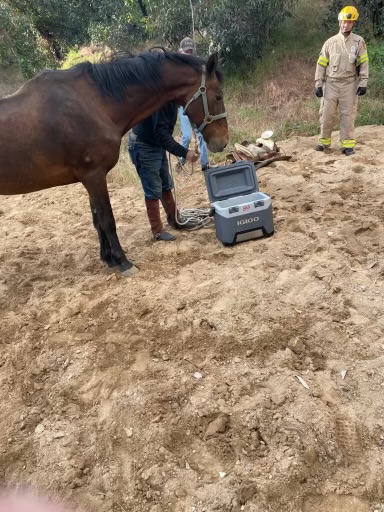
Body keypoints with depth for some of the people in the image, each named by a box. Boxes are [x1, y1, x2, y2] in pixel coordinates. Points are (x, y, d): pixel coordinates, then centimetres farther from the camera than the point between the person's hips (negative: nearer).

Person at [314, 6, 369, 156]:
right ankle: (324, 141, 17)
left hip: (349, 84, 0)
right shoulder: (330, 42, 2)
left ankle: (348, 145, 5)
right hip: (331, 83, 1)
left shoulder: (359, 42, 2)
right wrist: (318, 84, -2)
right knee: (326, 114, 2)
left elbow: (363, 63, 1)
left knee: (348, 115, 1)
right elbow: (321, 64, 4)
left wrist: (363, 83, -7)